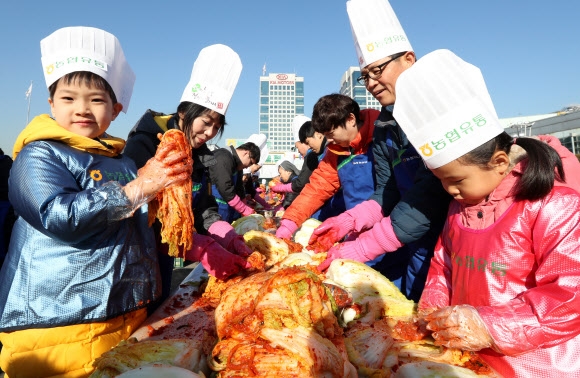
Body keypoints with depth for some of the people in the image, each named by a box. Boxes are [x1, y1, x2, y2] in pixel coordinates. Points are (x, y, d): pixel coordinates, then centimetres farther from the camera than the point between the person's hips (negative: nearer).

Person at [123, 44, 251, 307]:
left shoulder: (200, 155, 3)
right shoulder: (145, 143, -19)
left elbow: (205, 212, 2)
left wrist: (231, 239, -17)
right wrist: (202, 249, -32)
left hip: (162, 258, 7)